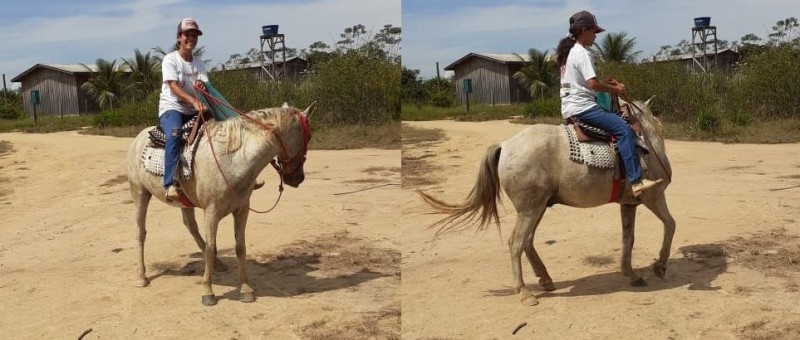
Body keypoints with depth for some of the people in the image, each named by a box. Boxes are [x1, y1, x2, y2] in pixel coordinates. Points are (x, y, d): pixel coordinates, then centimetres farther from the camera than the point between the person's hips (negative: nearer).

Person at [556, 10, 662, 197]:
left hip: (569, 107, 11)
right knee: (624, 130, -18)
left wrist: (608, 84, 14)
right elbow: (593, 84, -22)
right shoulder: (582, 53, -13)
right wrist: (616, 89, -7)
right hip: (582, 107, -11)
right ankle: (636, 180, -24)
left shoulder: (569, 52, 18)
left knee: (618, 124, 26)